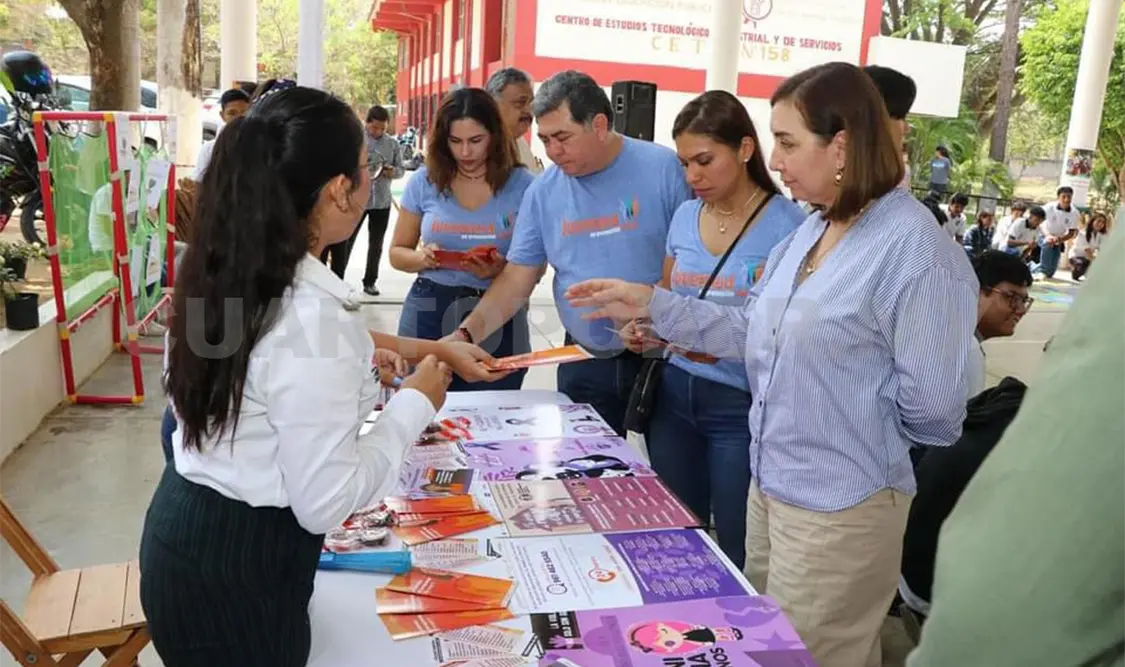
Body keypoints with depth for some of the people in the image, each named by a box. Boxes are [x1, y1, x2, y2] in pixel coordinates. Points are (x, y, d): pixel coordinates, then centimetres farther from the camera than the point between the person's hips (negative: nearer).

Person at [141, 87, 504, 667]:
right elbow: (324, 505, -24)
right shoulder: (312, 319, -31)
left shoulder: (221, 271, -4)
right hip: (237, 566, -8)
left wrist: (352, 364, 11)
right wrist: (414, 405, -15)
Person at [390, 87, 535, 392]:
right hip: (430, 315, 1)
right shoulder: (424, 181, 2)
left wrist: (502, 270, -19)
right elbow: (397, 253, 11)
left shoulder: (522, 185, -3)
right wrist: (423, 258, -11)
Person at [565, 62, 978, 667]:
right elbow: (752, 332, 7)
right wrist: (652, 304, 2)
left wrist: (854, 420, -6)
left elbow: (932, 404, -23)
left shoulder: (915, 248, -23)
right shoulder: (809, 231, 7)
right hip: (770, 484, 9)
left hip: (838, 508, -9)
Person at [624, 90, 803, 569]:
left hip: (743, 404, -5)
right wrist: (644, 327, -2)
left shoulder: (785, 225, -13)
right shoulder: (684, 217, 5)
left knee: (739, 553, 7)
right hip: (676, 392, 6)